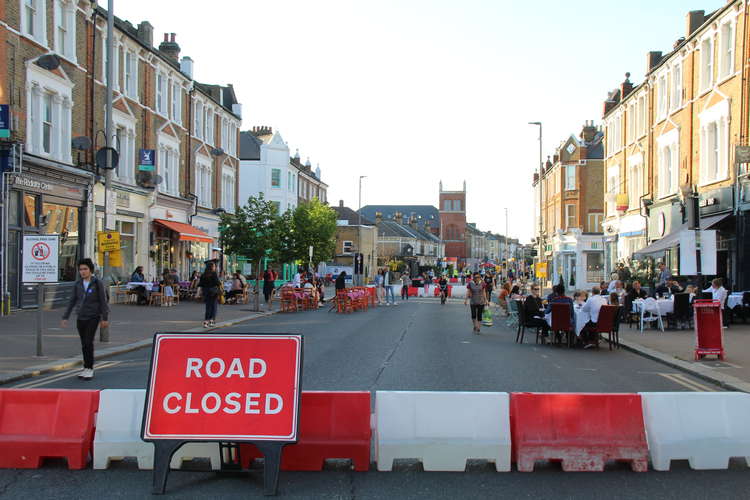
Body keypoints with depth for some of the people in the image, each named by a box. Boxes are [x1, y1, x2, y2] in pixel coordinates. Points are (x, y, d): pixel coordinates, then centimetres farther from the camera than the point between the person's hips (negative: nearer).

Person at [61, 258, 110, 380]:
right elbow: (72, 301, 9)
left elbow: (103, 301, -7)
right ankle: (87, 369, 20)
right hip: (80, 318, 4)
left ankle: (89, 369, -5)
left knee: (88, 342, -13)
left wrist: (105, 319, -8)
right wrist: (65, 317, 6)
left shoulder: (98, 283, -8)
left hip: (93, 317, -4)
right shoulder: (78, 284, 4)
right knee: (84, 344, 9)